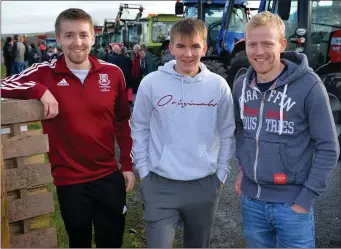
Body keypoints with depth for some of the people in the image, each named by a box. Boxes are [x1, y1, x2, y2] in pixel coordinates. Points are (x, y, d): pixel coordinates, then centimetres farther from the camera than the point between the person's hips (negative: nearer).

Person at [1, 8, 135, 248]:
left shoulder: (112, 73, -2)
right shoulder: (45, 72, -9)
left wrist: (128, 164, 7)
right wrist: (40, 90, -24)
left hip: (109, 176, 2)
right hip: (70, 180, -2)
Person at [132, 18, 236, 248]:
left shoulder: (219, 85, -4)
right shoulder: (151, 83, -8)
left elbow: (227, 134, 4)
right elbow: (140, 129, 1)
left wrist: (221, 175, 3)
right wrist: (144, 171, -1)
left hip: (205, 185, 2)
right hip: (160, 185, -2)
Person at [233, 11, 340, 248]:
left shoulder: (308, 86, -14)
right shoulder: (241, 86, 1)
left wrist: (306, 198, -12)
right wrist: (243, 167, 8)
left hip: (291, 202, -4)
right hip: (251, 199, 5)